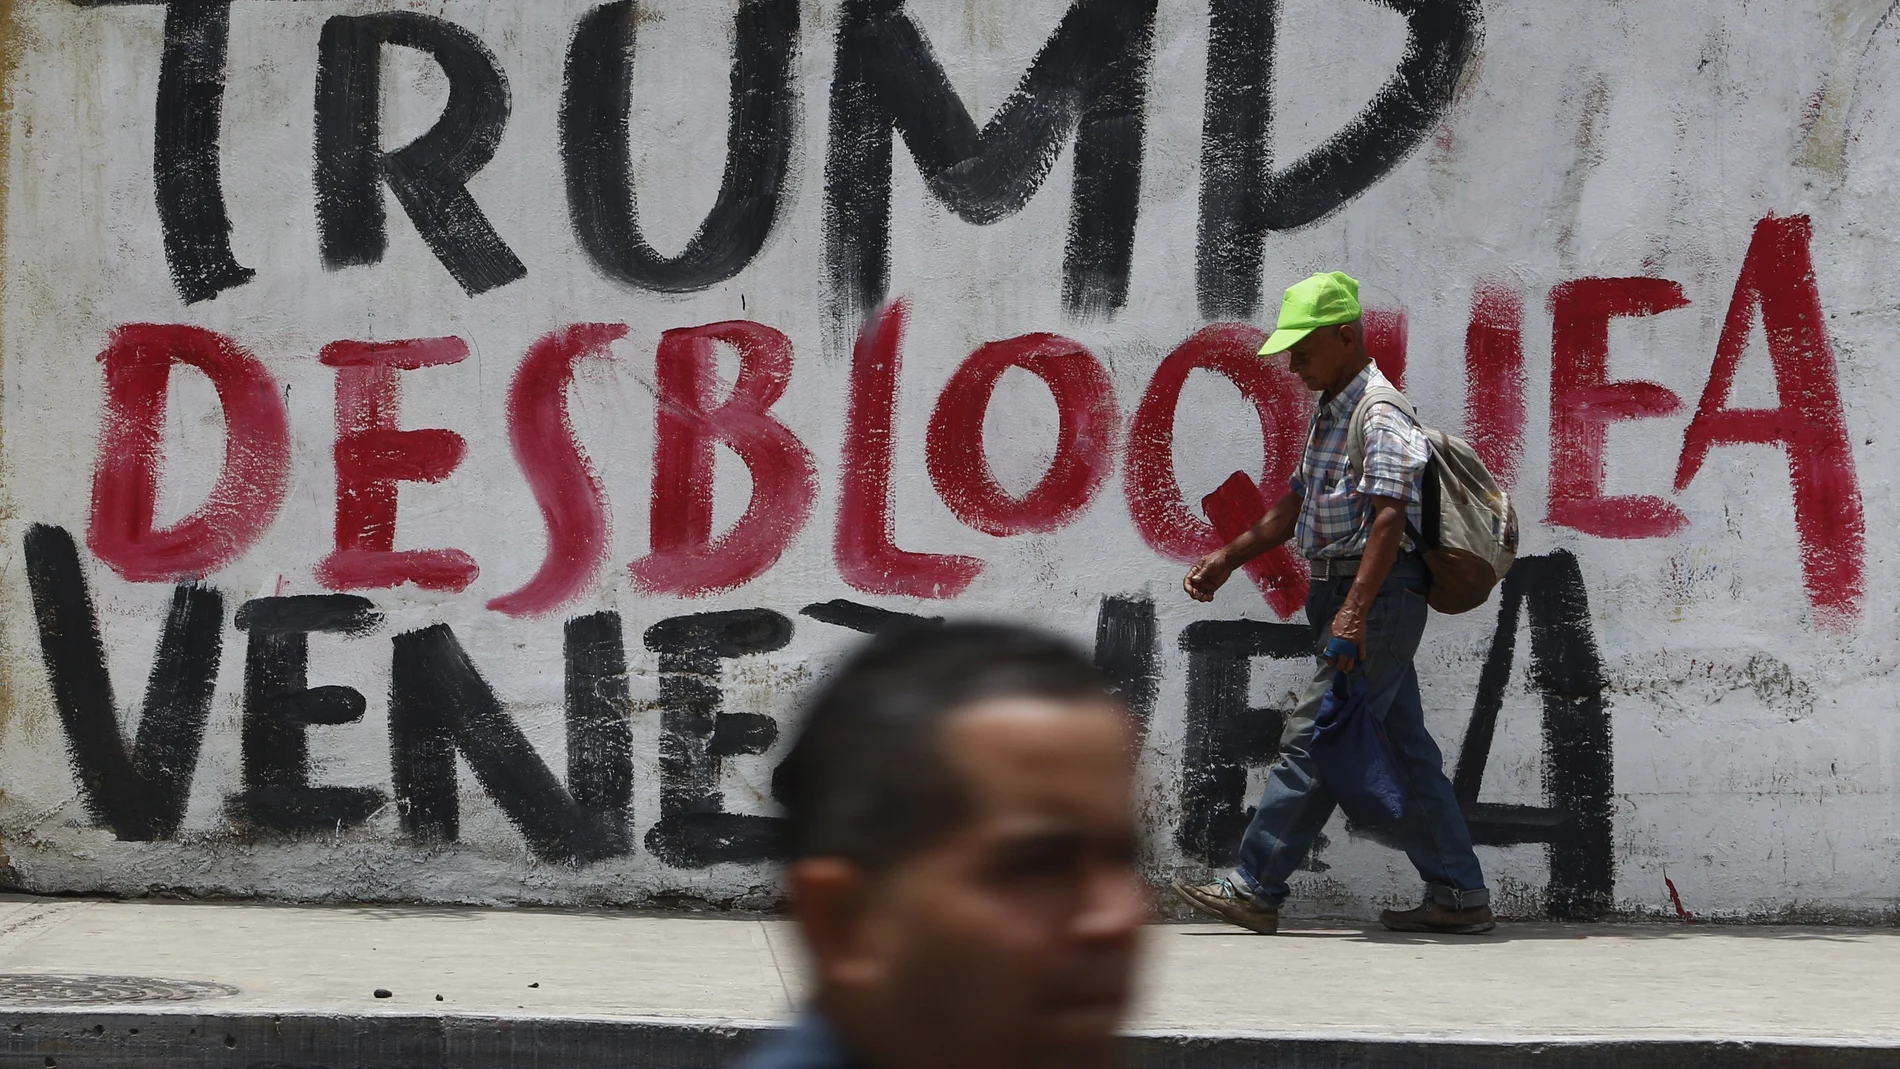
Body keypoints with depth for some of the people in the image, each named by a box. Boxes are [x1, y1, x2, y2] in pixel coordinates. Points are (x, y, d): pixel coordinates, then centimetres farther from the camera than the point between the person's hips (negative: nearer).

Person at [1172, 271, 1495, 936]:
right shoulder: (1331, 413, 18)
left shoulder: (1380, 414, -14)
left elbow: (1388, 518, -24)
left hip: (1378, 597, -10)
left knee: (1311, 740, -9)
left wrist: (1355, 611, -32)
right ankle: (1459, 897, 12)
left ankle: (1254, 890, -8)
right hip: (1342, 593, 10)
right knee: (1405, 750, 10)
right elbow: (1295, 506, 28)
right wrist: (1229, 558, 26)